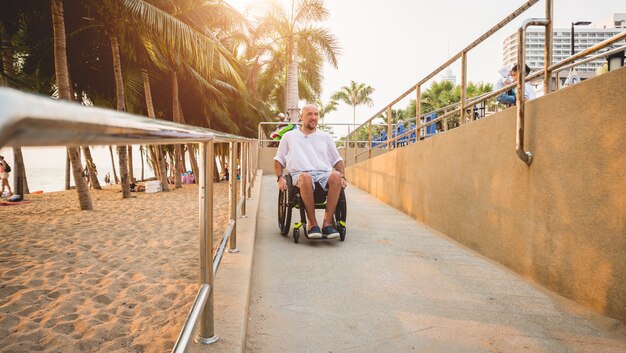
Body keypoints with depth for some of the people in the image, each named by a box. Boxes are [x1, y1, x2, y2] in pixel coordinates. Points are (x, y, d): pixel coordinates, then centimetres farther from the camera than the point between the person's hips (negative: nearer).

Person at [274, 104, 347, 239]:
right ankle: (313, 224, -34)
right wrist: (280, 178, 2)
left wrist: (342, 177, 5)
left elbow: (338, 160, 24)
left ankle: (327, 222, -33)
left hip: (324, 174, 2)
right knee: (305, 177, -41)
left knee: (336, 176, -35)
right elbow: (278, 160, 20)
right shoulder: (289, 136, 21)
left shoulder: (325, 137, 25)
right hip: (300, 174, -2)